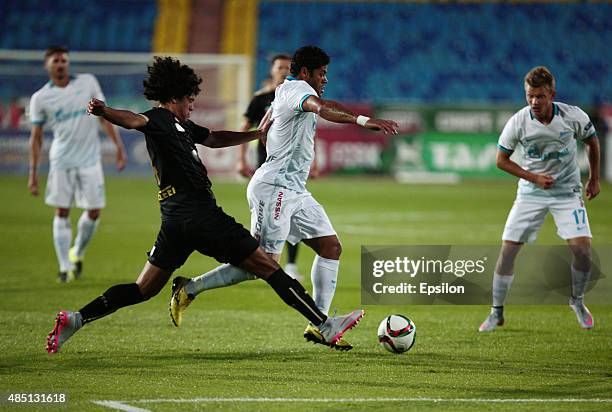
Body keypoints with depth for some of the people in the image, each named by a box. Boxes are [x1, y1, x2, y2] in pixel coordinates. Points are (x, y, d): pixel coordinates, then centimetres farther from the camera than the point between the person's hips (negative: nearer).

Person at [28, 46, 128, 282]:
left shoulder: (88, 83, 3)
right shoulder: (40, 98, 0)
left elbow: (104, 116, 8)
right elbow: (36, 136, 4)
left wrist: (119, 146, 2)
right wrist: (33, 172, 0)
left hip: (90, 159, 1)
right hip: (61, 161, -1)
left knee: (94, 212, 0)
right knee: (62, 213, -2)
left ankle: (77, 254, 24)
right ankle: (65, 267, 3)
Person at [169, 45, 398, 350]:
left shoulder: (286, 89, 18)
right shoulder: (297, 88, -12)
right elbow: (320, 108, -33)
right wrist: (362, 120, -46)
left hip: (294, 191, 11)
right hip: (275, 187, -11)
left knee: (331, 246, 4)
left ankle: (318, 325, 5)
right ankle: (190, 288, -2)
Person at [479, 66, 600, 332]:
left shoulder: (573, 117, -15)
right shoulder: (518, 122, -16)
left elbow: (592, 141, 7)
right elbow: (502, 160, -3)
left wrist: (594, 178, 8)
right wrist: (534, 177, -13)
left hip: (567, 191, 0)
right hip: (531, 193, 0)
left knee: (582, 247, -15)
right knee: (508, 248, -7)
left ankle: (577, 301, 13)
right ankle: (497, 313, 7)